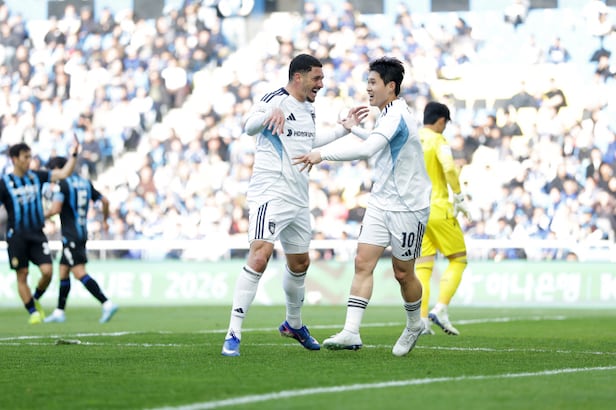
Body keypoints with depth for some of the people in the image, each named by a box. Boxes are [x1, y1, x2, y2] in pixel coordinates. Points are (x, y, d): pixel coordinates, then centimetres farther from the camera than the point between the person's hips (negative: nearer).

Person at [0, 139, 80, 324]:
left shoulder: (36, 176, 7)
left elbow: (64, 173, 6)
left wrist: (74, 153, -2)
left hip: (37, 234, 3)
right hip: (16, 235, -3)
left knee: (47, 271, -9)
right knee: (22, 275, -1)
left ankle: (36, 299, 17)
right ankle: (33, 311, 11)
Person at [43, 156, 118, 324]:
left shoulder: (62, 185, -11)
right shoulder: (85, 183, 11)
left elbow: (55, 209, -23)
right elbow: (105, 201, 15)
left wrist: (42, 216, -5)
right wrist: (105, 220, 29)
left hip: (70, 237, -9)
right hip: (82, 233, 9)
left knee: (80, 273, -12)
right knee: (63, 271, 15)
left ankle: (107, 304, -23)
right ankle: (59, 312, 19)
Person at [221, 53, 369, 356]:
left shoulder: (308, 108, 14)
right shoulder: (276, 100, -12)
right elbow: (248, 126, -28)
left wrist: (345, 127, 30)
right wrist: (272, 113, -49)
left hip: (298, 199, 9)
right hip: (270, 192, -9)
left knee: (300, 263, 20)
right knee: (259, 257, -21)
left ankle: (294, 324, 42)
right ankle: (233, 334, -21)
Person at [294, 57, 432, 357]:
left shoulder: (397, 116, -21)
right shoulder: (387, 115, 10)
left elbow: (367, 149, -36)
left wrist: (323, 154, -36)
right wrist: (354, 128, 38)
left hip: (408, 206, -8)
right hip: (380, 204, 8)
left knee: (403, 273, 4)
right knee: (363, 263, -7)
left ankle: (414, 324, 30)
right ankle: (351, 332, -14)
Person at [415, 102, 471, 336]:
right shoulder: (437, 140, -6)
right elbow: (449, 169, -20)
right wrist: (459, 198, -12)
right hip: (438, 209, -6)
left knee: (423, 267, 8)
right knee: (458, 259, 6)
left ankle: (421, 320, -1)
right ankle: (440, 310, -8)